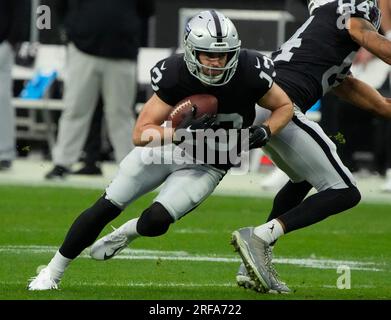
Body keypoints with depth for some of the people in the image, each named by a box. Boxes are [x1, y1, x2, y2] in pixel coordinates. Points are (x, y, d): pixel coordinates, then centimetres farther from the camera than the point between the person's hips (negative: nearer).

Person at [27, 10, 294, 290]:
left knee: (156, 221, -20)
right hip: (167, 143, 0)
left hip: (205, 167, 0)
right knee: (107, 207, -2)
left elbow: (285, 107, -7)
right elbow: (141, 134, -25)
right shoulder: (175, 75, -27)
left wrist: (264, 133, -26)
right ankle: (53, 272, 16)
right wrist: (181, 133, -41)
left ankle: (126, 234, 18)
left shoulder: (249, 72, -27)